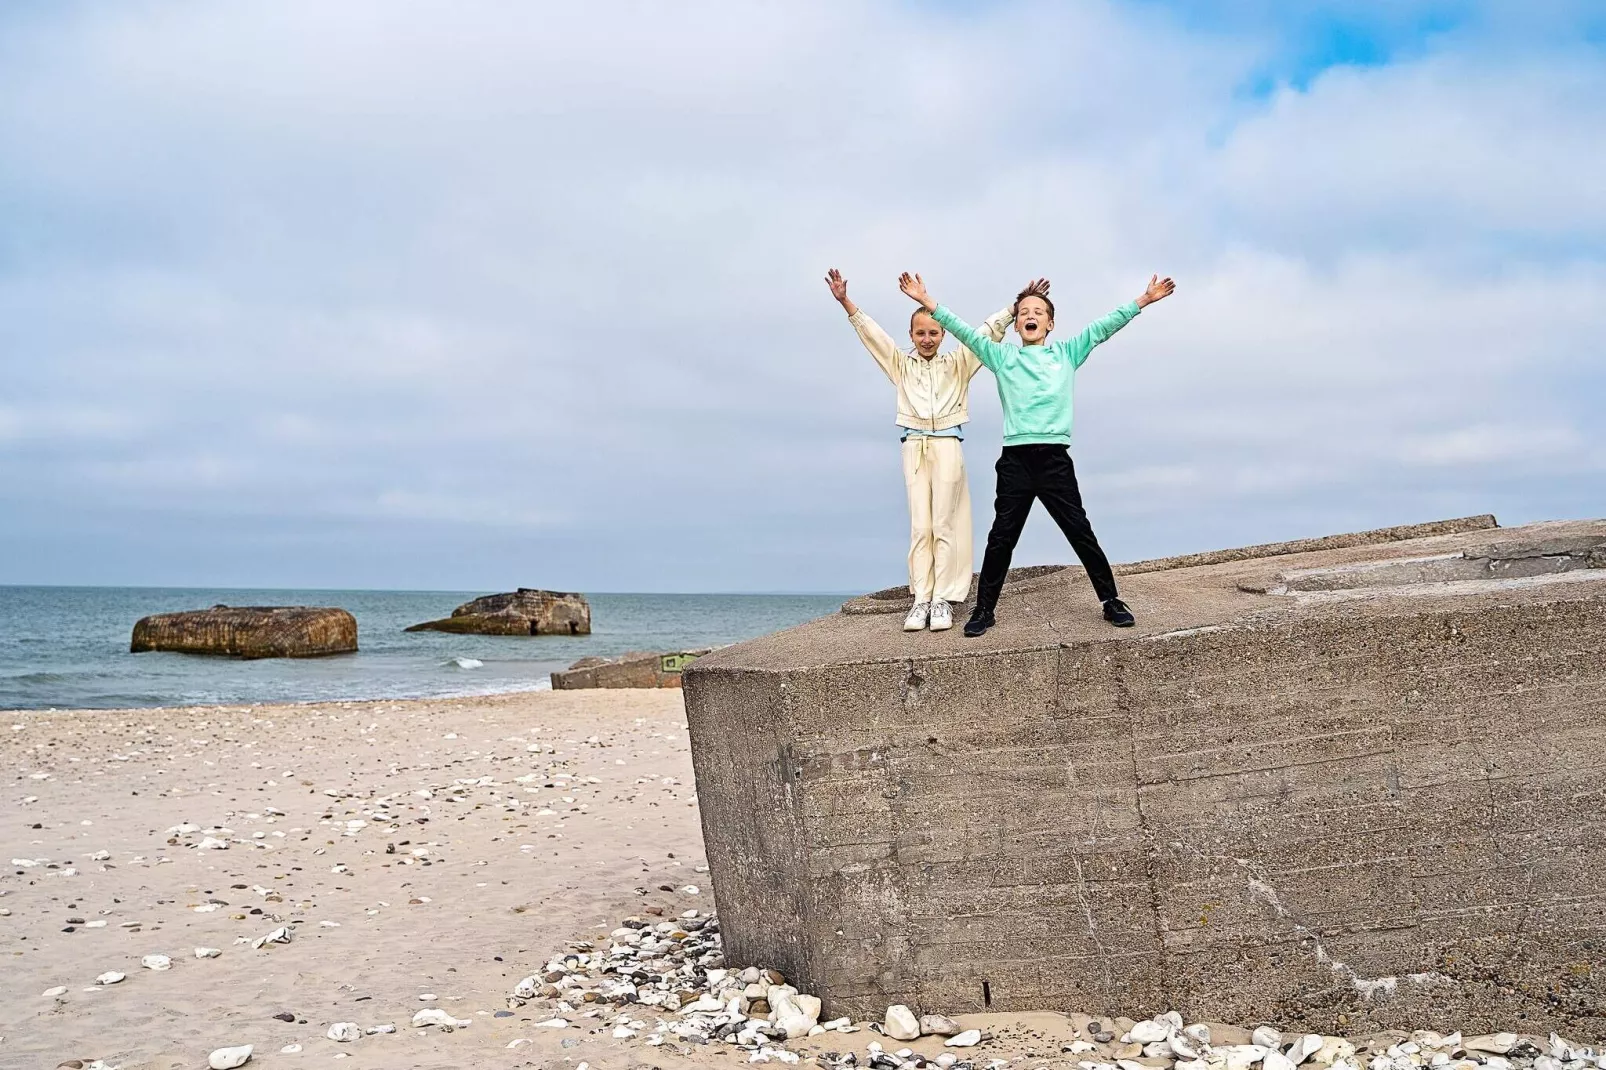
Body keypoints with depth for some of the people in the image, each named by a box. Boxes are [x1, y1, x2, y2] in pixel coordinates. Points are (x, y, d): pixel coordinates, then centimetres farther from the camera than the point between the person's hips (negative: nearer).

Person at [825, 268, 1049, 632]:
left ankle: (942, 600, -4)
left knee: (944, 525, -5)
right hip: (914, 446, 1)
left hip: (947, 444, -1)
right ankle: (921, 601, -2)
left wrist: (1018, 305, -2)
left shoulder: (957, 363, 13)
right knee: (920, 527, -1)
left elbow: (989, 330, 8)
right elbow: (870, 332, 8)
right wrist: (845, 302, -2)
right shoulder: (901, 364, 15)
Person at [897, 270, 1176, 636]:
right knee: (1001, 539, 2)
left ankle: (1111, 602, 12)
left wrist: (1143, 300, 2)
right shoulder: (1002, 356, 12)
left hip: (1055, 459, 0)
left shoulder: (1066, 353, 13)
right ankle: (984, 610, 10)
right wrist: (928, 303, -2)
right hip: (1015, 460, 0)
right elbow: (965, 331, 6)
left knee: (1081, 534, 2)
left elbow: (1103, 327, 9)